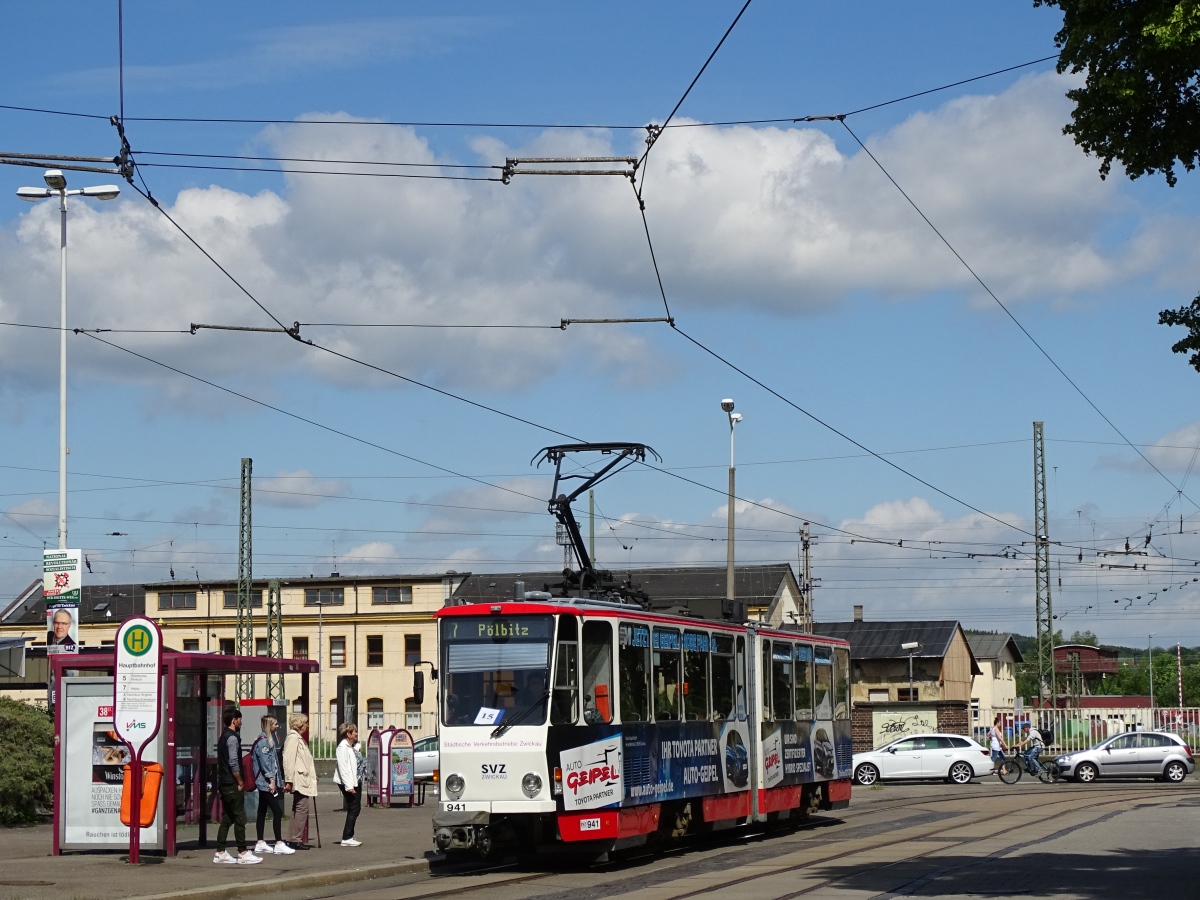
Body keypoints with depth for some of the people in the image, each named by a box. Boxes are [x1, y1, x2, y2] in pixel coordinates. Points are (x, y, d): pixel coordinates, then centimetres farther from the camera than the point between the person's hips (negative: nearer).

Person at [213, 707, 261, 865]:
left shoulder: (223, 737, 17)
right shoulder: (232, 738, -13)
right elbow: (233, 763, -20)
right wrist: (239, 782, -12)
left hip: (224, 784, 10)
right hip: (232, 784, -10)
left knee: (226, 818, 11)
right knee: (239, 818, -7)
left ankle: (220, 853, 10)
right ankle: (243, 853, -7)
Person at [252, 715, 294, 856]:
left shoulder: (269, 739, 18)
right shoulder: (263, 741, -14)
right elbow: (265, 762, -19)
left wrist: (276, 780, 21)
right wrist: (271, 780, -20)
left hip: (265, 783, 11)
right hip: (266, 782, -11)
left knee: (262, 812, 12)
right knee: (277, 811, -12)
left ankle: (260, 844, 16)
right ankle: (279, 844, -13)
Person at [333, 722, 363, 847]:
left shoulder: (351, 747, 15)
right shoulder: (343, 747, -14)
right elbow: (343, 767, -20)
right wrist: (348, 786, -23)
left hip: (356, 782, 10)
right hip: (348, 783, -10)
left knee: (355, 809, 11)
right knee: (354, 809, -8)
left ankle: (349, 837, 16)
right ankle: (346, 838, -5)